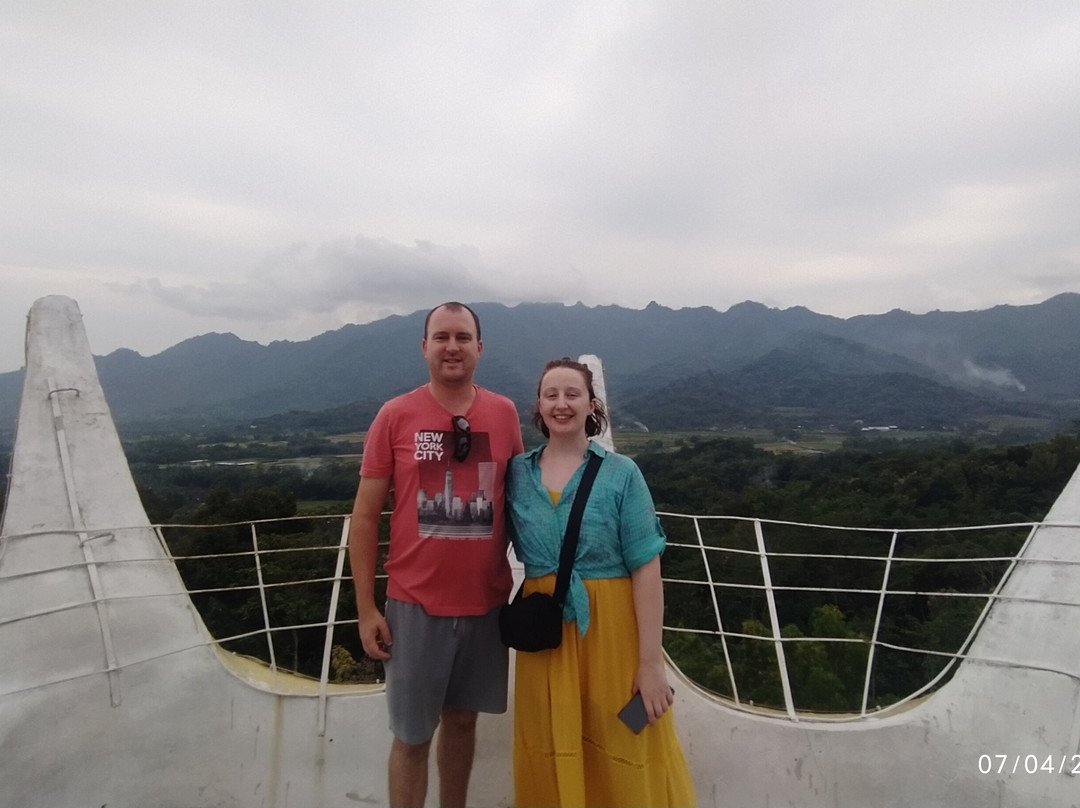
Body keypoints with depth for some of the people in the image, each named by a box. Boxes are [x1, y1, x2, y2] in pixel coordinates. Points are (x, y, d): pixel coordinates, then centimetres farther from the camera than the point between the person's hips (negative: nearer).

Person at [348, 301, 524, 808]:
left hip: (487, 602, 3)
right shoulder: (395, 415, -7)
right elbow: (365, 516, -3)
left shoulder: (504, 414, -1)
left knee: (462, 720, 20)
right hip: (416, 604, -2)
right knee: (412, 736, 10)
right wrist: (366, 608, -5)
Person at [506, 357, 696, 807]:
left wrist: (651, 661, -13)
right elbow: (512, 553, 11)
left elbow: (646, 571, -10)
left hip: (611, 628, -2)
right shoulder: (517, 473, 1)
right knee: (551, 760, 18)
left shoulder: (621, 474, -8)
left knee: (623, 763, 13)